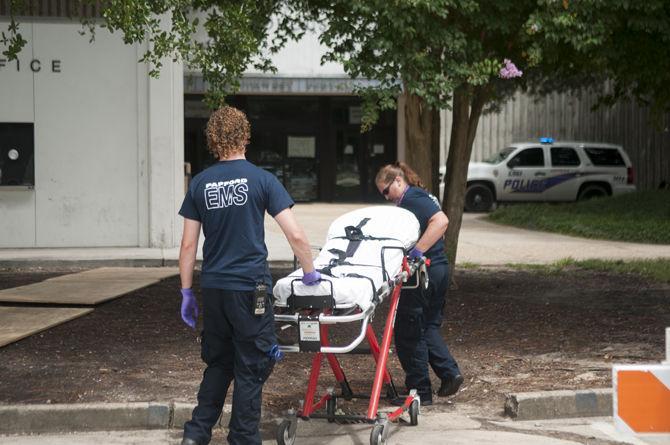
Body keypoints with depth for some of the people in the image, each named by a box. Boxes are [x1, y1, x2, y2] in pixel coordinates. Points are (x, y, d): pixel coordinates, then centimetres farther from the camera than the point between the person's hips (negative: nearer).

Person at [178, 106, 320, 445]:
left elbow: (188, 244, 6)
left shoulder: (200, 184, 5)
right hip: (250, 288, -4)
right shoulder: (261, 179, -5)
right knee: (251, 369, 5)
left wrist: (186, 293, 13)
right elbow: (295, 235, -8)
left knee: (218, 363, 18)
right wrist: (310, 273, 7)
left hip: (213, 289, 4)